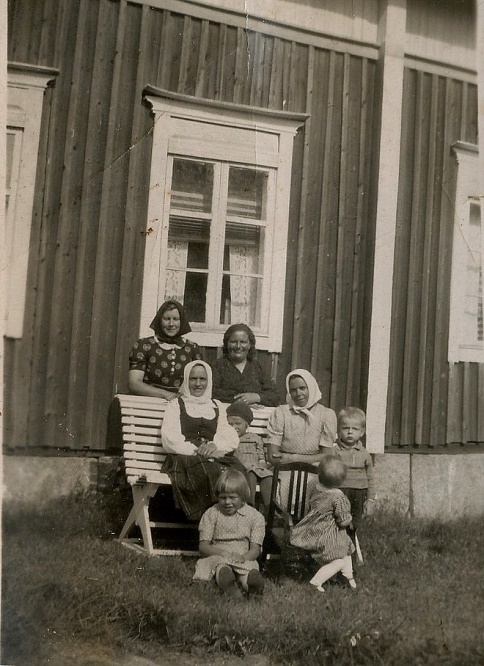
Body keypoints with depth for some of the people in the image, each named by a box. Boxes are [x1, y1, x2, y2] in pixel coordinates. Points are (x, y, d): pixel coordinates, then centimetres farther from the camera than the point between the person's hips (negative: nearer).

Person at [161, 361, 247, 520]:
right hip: (185, 458, -2)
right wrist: (197, 450, -12)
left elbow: (231, 438, 13)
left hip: (216, 457, 3)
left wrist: (215, 445, -10)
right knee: (206, 471, -39)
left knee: (236, 469, -34)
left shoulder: (217, 407, 27)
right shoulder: (176, 405, 18)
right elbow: (170, 440, 2)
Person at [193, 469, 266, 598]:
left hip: (243, 559, 1)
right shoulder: (211, 514, 9)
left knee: (250, 567, -37)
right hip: (217, 557, -1)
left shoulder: (255, 516, 8)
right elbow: (203, 546, 2)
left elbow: (255, 549, 3)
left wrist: (244, 557, -22)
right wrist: (222, 552, -20)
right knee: (219, 563, -39)